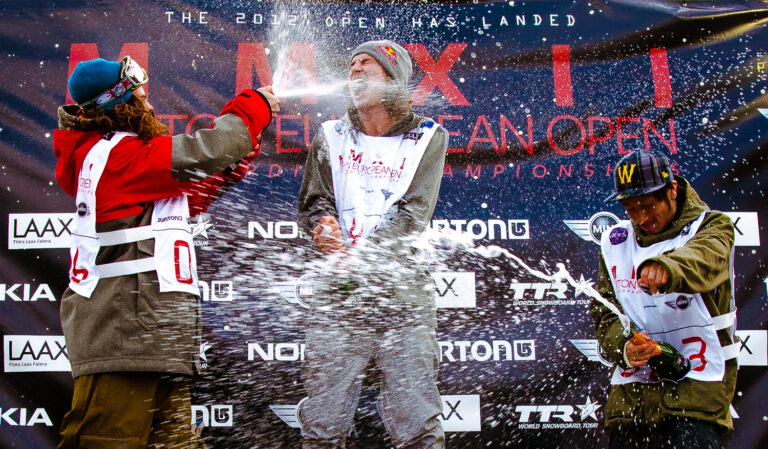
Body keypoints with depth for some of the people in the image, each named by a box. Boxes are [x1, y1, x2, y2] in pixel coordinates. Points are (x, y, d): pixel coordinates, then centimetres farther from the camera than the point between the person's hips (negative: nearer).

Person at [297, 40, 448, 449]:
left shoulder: (427, 137, 8)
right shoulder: (331, 137, 17)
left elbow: (413, 212, -4)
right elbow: (312, 202, 9)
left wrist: (360, 254, -16)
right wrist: (324, 225, -16)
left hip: (403, 291, -2)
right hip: (339, 292, 2)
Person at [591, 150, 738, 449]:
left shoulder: (711, 226, 1)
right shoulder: (615, 243, 13)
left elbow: (705, 259, -24)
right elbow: (604, 312, 10)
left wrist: (666, 268, -47)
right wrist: (624, 346, -12)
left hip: (698, 380, -4)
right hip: (633, 384, 4)